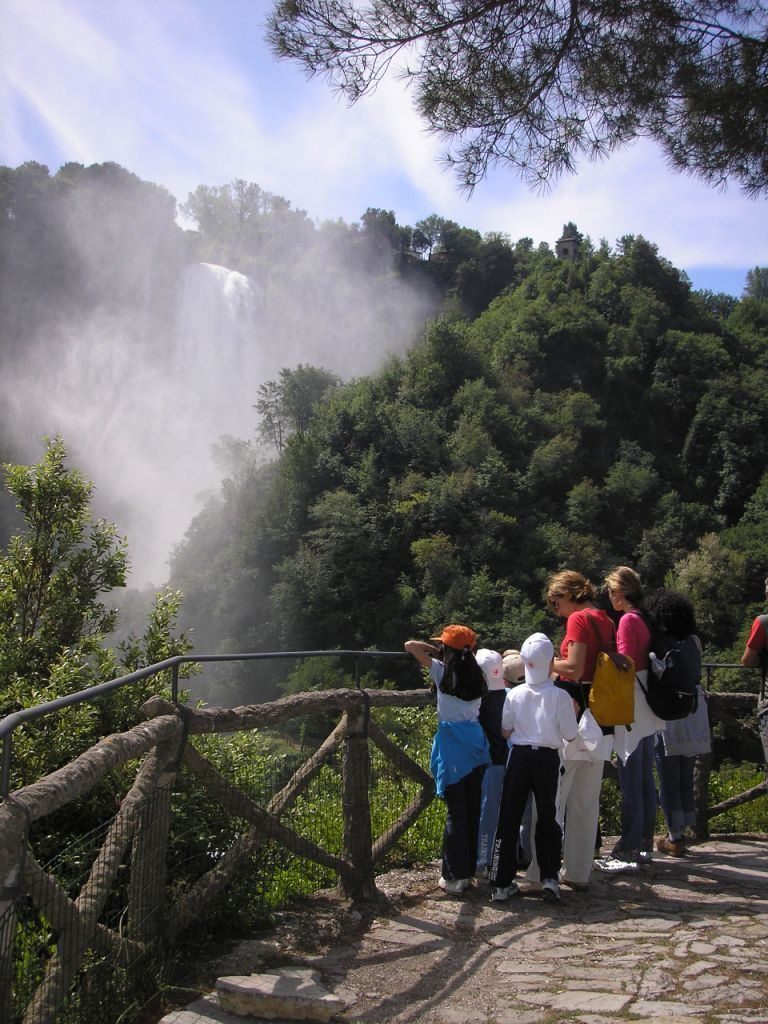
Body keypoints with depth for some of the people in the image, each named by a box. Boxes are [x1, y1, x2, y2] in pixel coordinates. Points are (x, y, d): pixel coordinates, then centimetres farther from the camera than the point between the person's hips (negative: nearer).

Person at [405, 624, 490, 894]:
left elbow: (410, 645, -1)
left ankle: (455, 876, 3)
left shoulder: (443, 672, -6)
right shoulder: (477, 676, 6)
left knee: (456, 811, -1)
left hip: (453, 745, -5)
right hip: (476, 743, 5)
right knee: (473, 809, 12)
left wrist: (434, 648, 11)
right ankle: (469, 869, 21)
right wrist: (454, 651, 21)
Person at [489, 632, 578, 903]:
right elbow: (570, 735, -4)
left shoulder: (515, 694, -5)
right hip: (547, 759, -1)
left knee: (509, 819, 7)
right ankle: (549, 878, 10)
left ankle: (501, 883, 8)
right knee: (547, 819, 14)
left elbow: (505, 731, 3)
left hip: (519, 756, 1)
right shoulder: (559, 696, -10)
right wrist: (573, 713, 12)